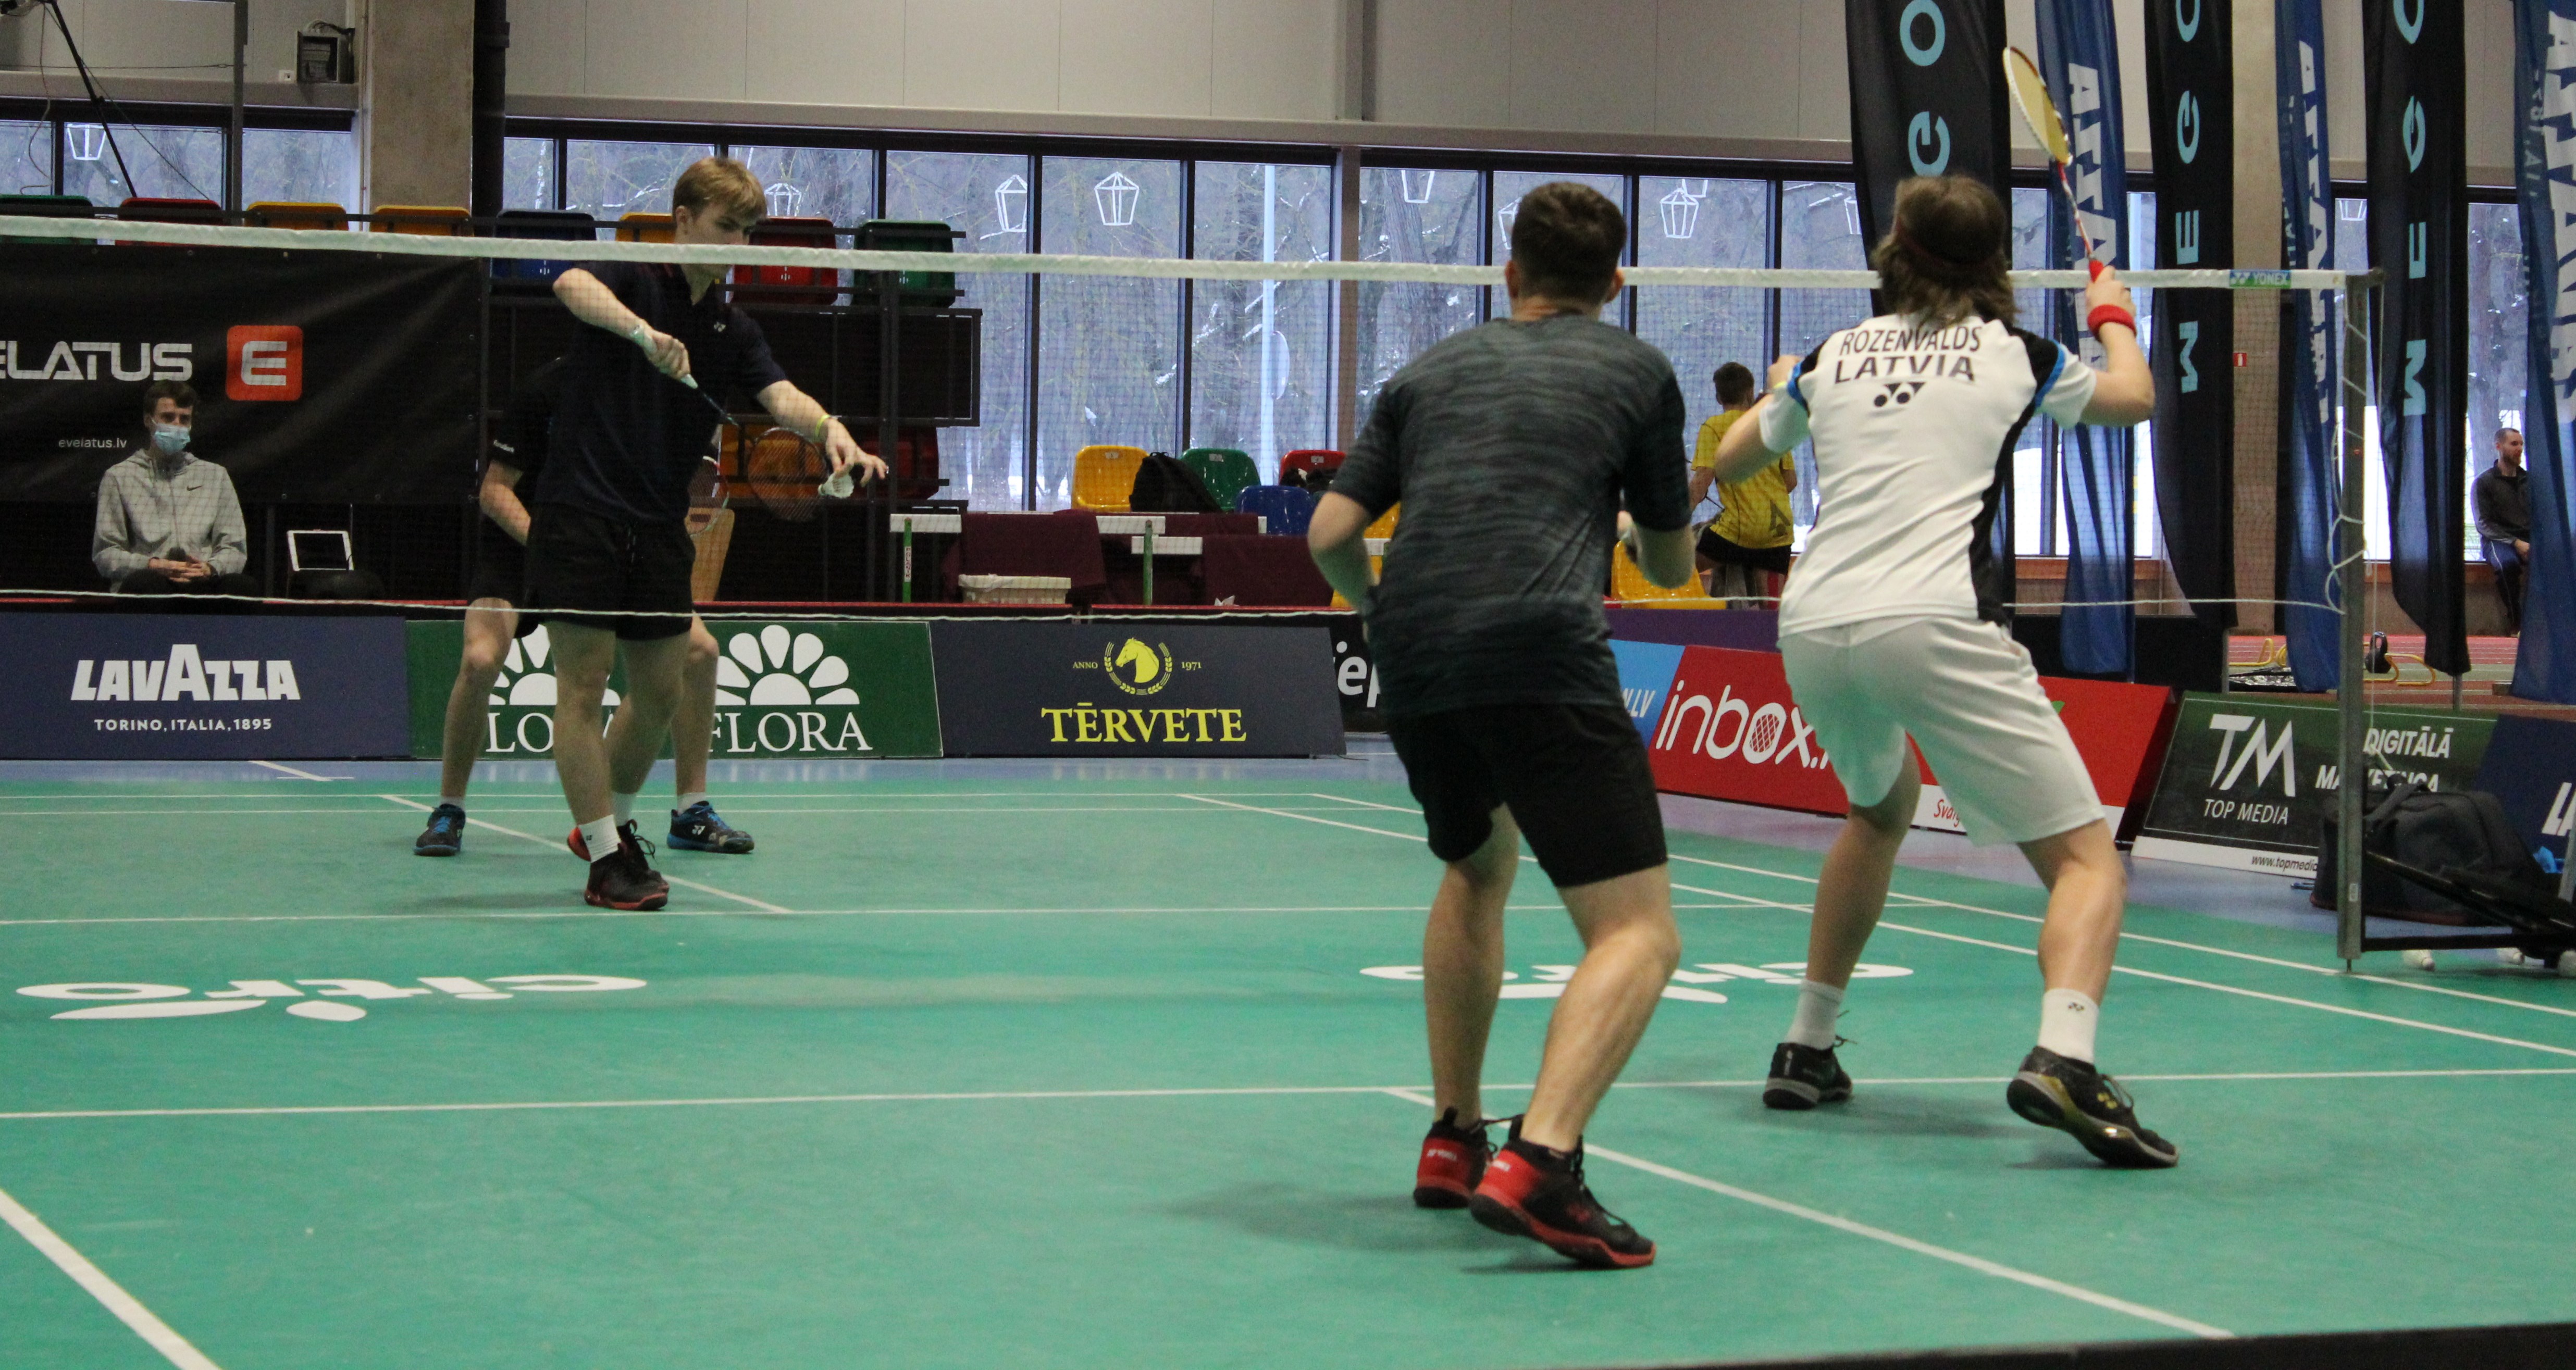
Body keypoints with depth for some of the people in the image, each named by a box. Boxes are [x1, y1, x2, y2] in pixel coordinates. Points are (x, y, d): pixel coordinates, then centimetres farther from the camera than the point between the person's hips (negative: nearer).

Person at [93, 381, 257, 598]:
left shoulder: (215, 476, 25)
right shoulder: (119, 478, 17)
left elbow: (234, 549, 18)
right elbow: (105, 555, 9)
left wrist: (210, 568, -7)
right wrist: (152, 565, -11)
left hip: (202, 583, 2)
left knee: (245, 586, -33)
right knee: (145, 583, -40)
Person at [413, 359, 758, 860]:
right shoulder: (549, 389, -23)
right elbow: (495, 490, -19)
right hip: (519, 536, -5)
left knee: (698, 649, -9)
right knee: (481, 659, -27)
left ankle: (692, 812, 5)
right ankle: (448, 813, -7)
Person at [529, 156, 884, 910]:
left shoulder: (733, 330, 12)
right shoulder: (633, 280, -4)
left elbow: (780, 395, -5)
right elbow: (572, 285, -27)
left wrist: (828, 426, -27)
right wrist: (643, 331, -46)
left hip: (659, 528, 6)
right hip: (581, 509, -6)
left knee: (660, 691, 11)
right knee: (583, 681, -5)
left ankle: (611, 820, 32)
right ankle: (605, 857, -1)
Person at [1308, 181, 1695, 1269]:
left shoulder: (1432, 372, 23)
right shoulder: (1636, 371, 15)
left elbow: (1330, 535, 16)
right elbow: (1671, 564, 24)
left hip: (1414, 664, 5)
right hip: (1542, 659, -5)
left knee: (1477, 870, 32)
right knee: (1638, 934, -5)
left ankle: (1453, 1141, 33)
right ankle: (1537, 1160, -27)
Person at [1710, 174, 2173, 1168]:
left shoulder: (1833, 358, 16)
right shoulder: (2014, 356, 9)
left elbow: (1727, 463, 33)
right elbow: (2133, 396, 29)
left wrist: (1777, 391, 53)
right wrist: (2115, 315, 49)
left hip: (1812, 629, 5)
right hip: (1935, 628, -5)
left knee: (1881, 808, 34)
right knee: (2087, 861, -2)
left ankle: (1806, 1048, 35)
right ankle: (2061, 1060, -29)